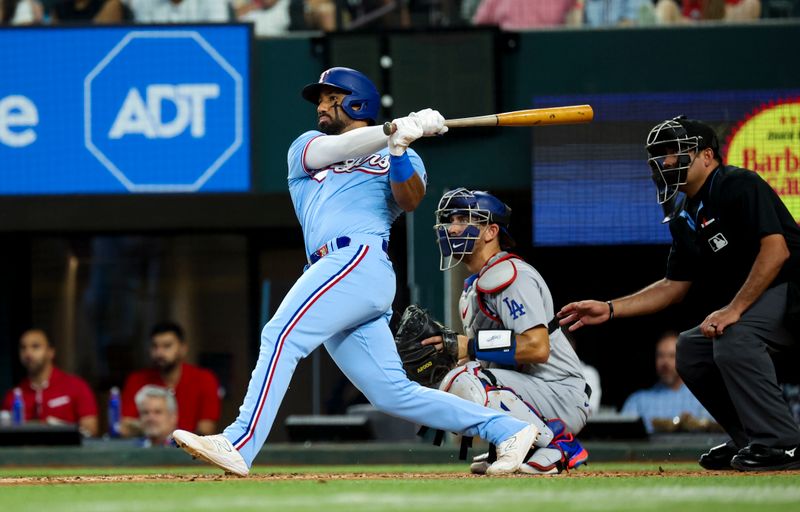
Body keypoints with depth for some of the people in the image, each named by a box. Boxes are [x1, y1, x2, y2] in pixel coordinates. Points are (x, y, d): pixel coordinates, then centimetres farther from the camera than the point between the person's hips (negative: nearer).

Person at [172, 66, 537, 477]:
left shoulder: (400, 160, 15)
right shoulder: (305, 147, 27)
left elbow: (410, 199, -5)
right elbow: (333, 149, 4)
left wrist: (399, 149, -22)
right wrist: (395, 130, -12)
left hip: (362, 258, -6)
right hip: (337, 267, 6)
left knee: (282, 336, -23)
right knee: (393, 394, -1)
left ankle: (239, 445, -32)